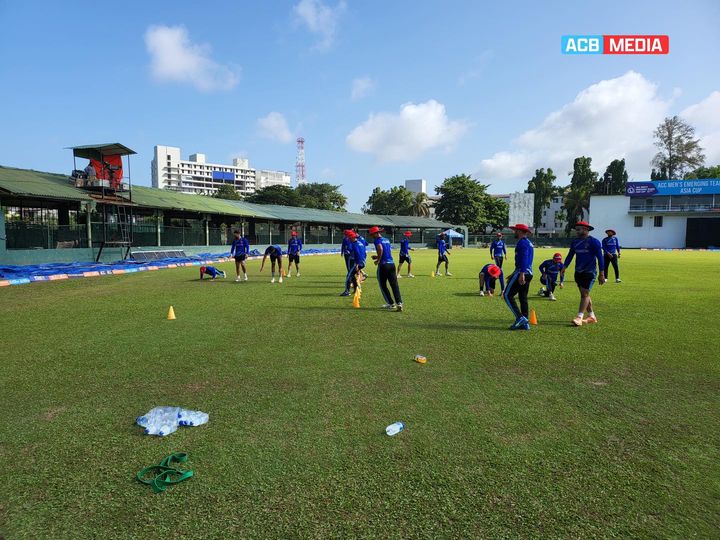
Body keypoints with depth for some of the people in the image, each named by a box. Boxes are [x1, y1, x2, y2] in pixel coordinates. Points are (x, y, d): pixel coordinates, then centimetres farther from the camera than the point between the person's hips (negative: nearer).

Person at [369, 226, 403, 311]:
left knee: (383, 285, 8)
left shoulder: (377, 240, -5)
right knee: (394, 285, 2)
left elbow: (380, 249, -24)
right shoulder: (387, 240, 18)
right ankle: (399, 303, -11)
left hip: (383, 265, -6)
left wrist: (378, 260, -12)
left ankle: (391, 304, 9)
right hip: (392, 264, 6)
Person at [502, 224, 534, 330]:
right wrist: (514, 274, 32)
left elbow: (524, 258, -22)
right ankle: (525, 323, 13)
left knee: (507, 295, -7)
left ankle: (520, 318, -12)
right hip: (529, 273, 10)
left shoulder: (522, 242, -10)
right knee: (523, 298, 11)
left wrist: (521, 274, -29)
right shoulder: (529, 243, 22)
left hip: (522, 273, -10)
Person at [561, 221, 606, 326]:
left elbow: (600, 258, -8)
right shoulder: (575, 242, 11)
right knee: (584, 294, 11)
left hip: (590, 272, -7)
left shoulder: (593, 241, -7)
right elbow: (570, 255, 15)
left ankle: (579, 318, -12)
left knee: (585, 294, -10)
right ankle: (592, 316, 23)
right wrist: (564, 267, 0)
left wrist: (602, 274, -10)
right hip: (578, 272, 7)